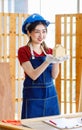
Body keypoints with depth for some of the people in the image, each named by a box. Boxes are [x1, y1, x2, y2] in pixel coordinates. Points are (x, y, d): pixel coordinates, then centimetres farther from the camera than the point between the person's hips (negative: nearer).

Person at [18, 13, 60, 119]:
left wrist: (56, 61, -18)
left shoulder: (49, 51, 9)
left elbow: (54, 76, -1)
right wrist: (47, 61, -28)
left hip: (51, 95, 4)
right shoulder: (23, 51, -5)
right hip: (33, 97, -4)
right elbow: (33, 75, -15)